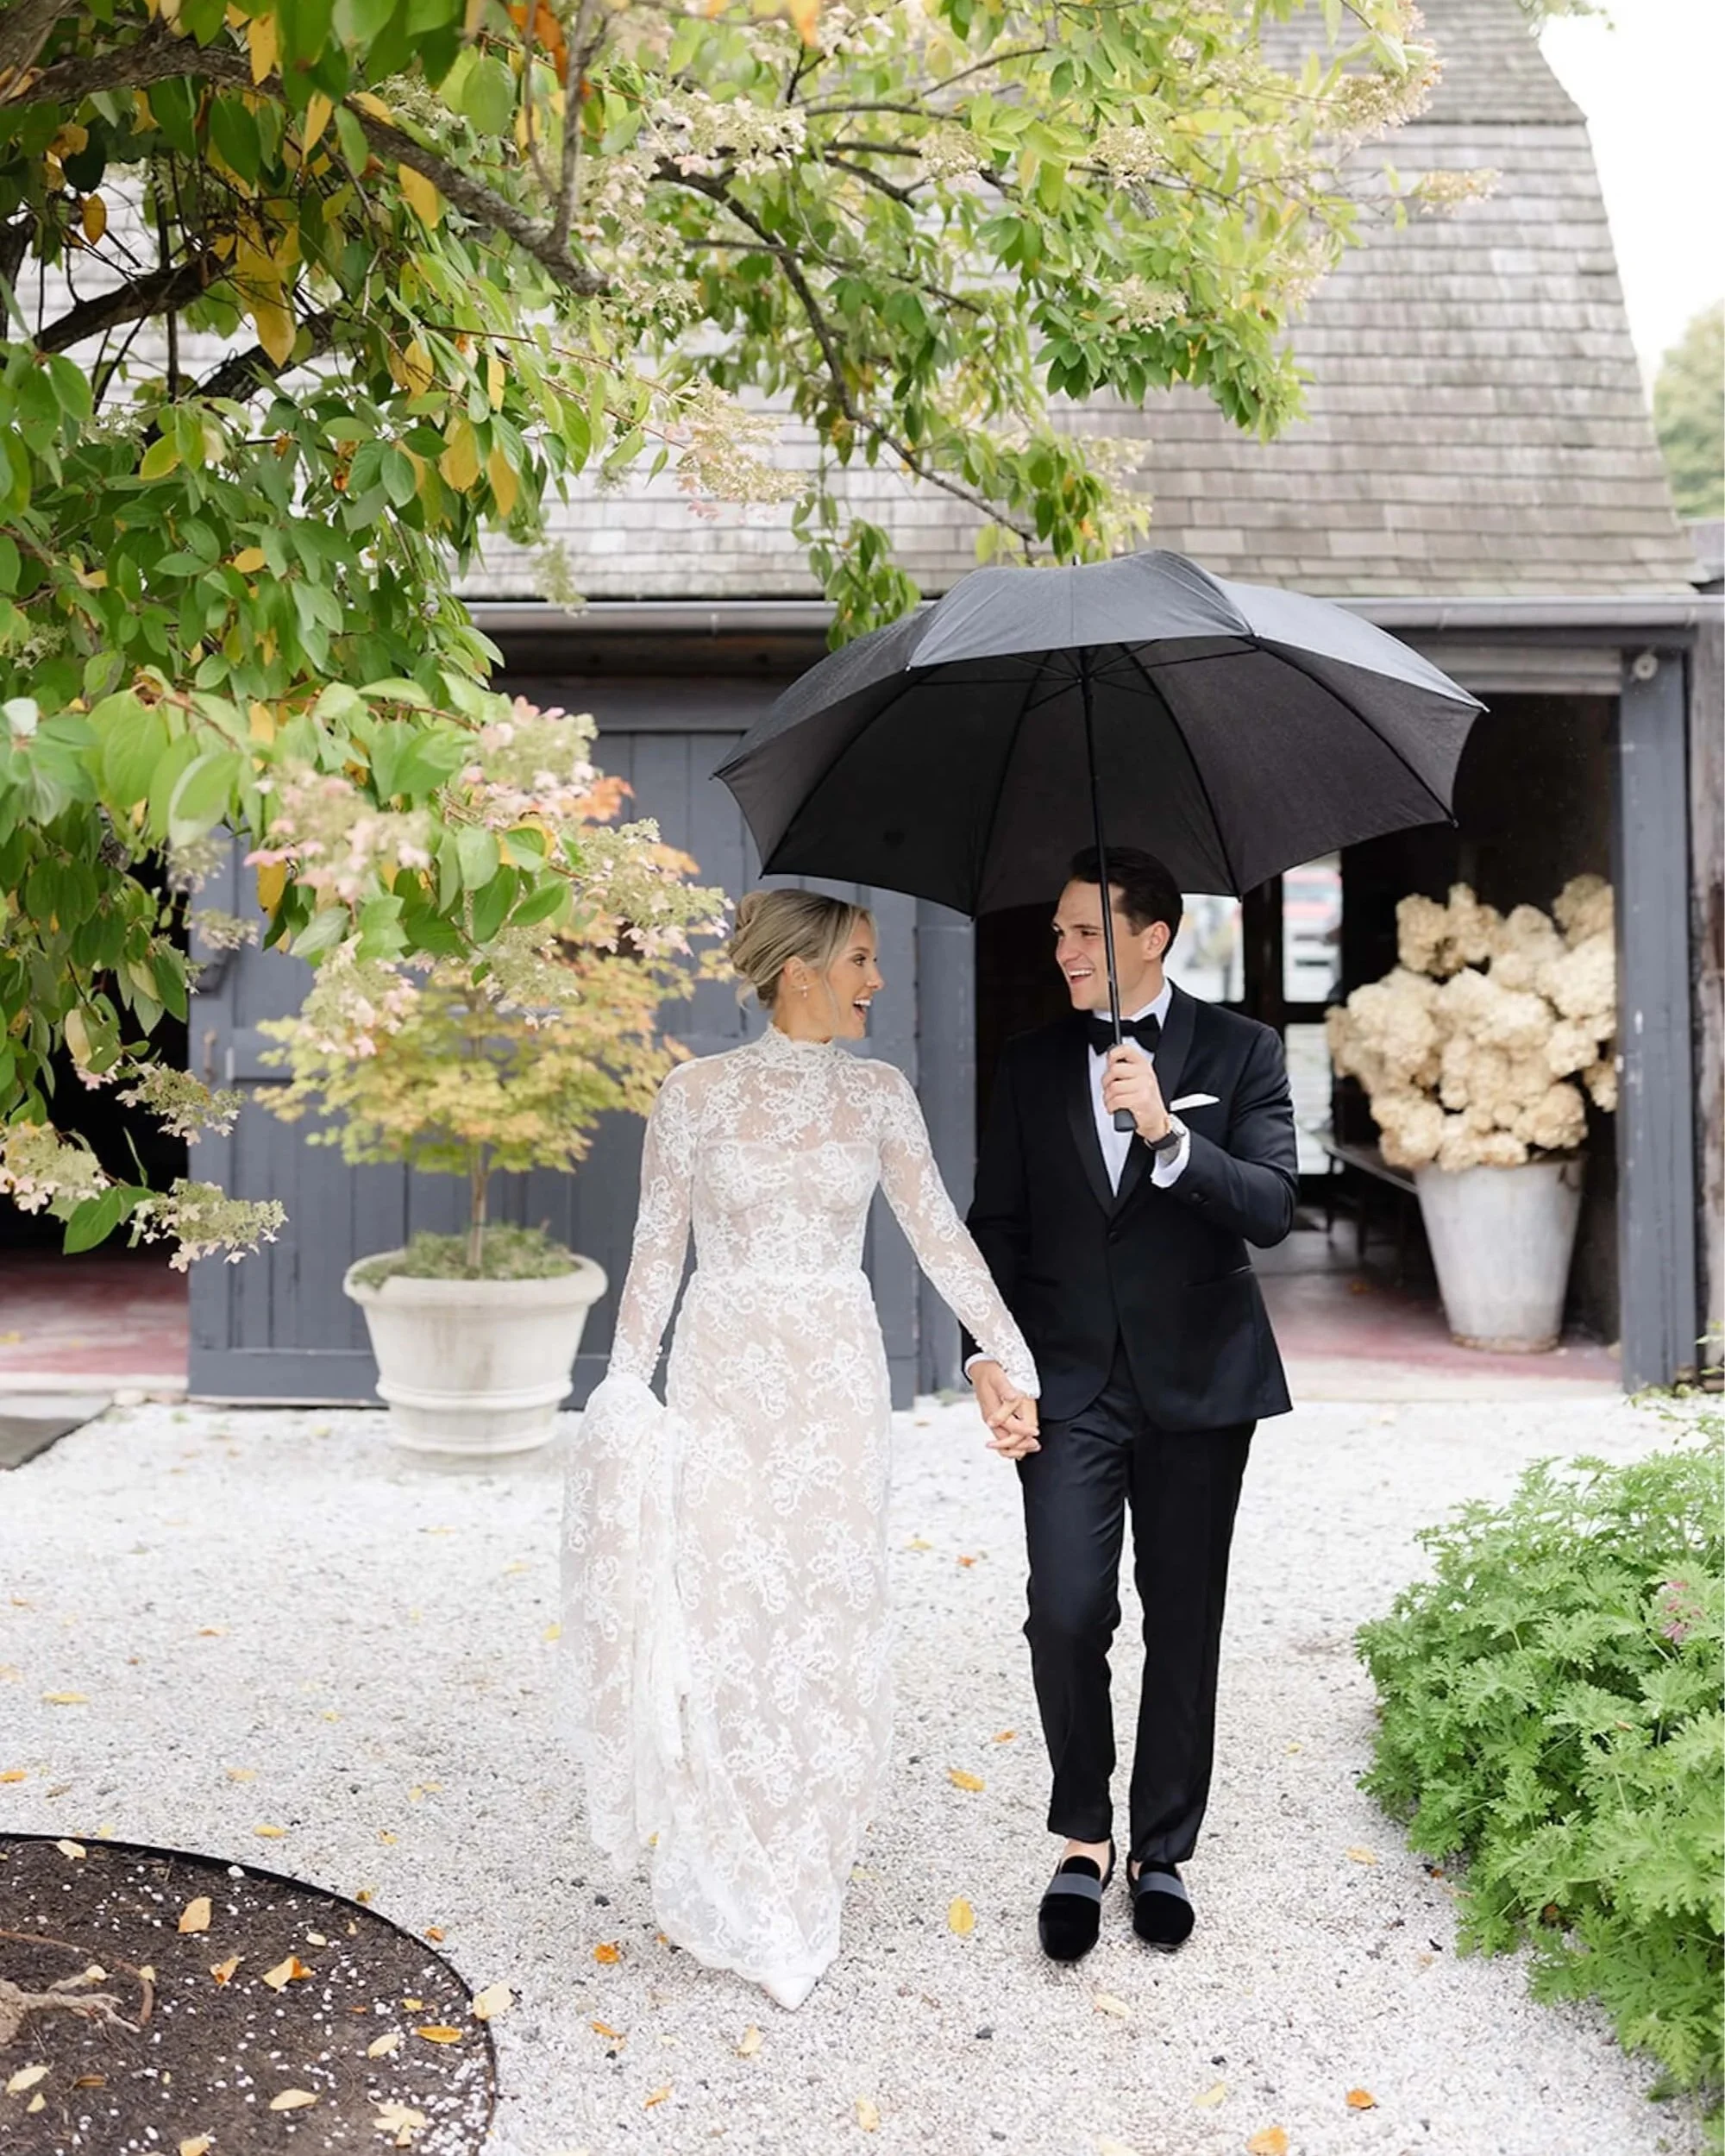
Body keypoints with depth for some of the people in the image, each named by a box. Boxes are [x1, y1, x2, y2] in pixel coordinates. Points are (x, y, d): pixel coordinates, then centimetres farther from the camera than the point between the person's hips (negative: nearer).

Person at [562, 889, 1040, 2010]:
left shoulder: (881, 1093, 4)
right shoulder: (698, 1090, -2)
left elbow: (941, 1235, 2)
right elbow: (657, 1247, 1)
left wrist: (1014, 1363, -5)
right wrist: (626, 1390, -3)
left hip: (837, 1384, 2)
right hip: (720, 1380, -2)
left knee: (828, 1612, 5)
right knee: (720, 1613, 0)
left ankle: (808, 1870, 22)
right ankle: (733, 1893, 17)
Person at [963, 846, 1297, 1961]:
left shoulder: (1239, 1051, -1)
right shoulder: (1032, 1064, 6)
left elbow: (1272, 1206, -11)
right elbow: (998, 1222, 8)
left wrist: (1167, 1133, -24)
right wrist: (986, 1349, -4)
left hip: (1198, 1378, -1)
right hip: (1071, 1379, 1)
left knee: (1185, 1624, 8)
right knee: (1066, 1616, -9)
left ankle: (1163, 1849, 24)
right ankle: (1083, 1839, 13)